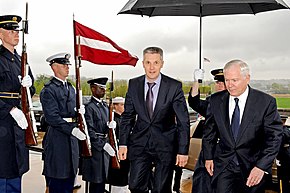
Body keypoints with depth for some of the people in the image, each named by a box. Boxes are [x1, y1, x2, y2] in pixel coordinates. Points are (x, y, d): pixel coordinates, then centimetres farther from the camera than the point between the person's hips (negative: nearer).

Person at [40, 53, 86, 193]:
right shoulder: (48, 90, -9)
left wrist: (79, 112, -3)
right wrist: (72, 129, -23)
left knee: (69, 181, 14)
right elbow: (52, 117, -17)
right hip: (57, 140, -7)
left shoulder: (71, 88, 17)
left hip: (72, 139, 8)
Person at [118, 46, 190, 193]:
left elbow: (183, 121, -7)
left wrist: (183, 151, -9)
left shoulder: (174, 86, -9)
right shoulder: (134, 84, 0)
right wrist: (123, 143, 2)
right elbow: (127, 116, 7)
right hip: (140, 142, 3)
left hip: (165, 144, -2)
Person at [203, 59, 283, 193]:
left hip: (253, 166, -1)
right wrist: (208, 157, 7)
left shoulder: (266, 102, -10)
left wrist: (262, 166, -19)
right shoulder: (216, 100, -1)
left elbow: (274, 137, -11)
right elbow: (209, 131, 8)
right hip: (223, 165, 2)